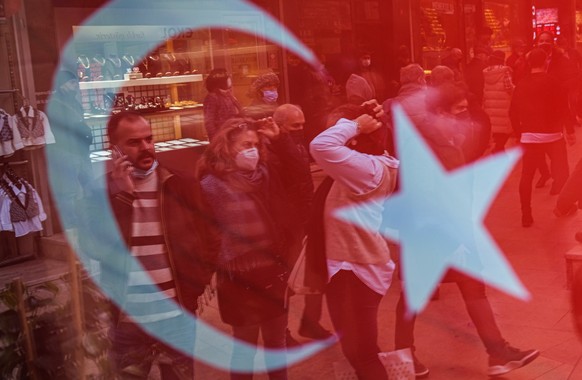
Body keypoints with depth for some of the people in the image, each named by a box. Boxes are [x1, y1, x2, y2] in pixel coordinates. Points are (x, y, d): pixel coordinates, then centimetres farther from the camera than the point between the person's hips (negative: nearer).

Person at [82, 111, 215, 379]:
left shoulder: (178, 184, 1)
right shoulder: (103, 191, -1)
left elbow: (204, 235, 8)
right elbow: (99, 249, -13)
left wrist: (201, 280, -4)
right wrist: (120, 194, -18)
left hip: (178, 316, 1)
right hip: (128, 322, 0)